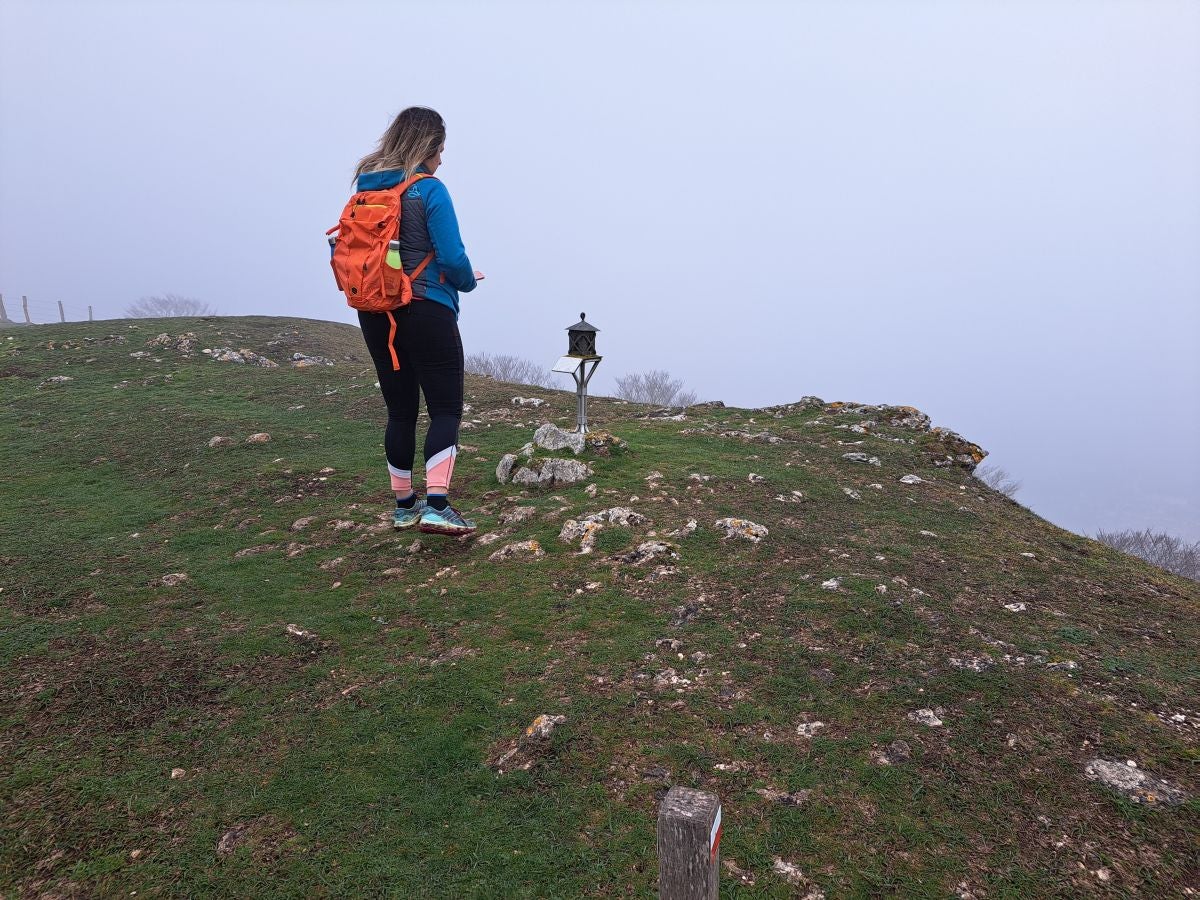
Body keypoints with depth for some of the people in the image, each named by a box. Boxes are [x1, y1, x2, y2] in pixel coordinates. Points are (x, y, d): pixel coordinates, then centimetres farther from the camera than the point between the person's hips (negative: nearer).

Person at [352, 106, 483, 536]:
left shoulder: (365, 189, 11)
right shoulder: (429, 190, -9)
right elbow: (452, 257, -14)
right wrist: (468, 281, 6)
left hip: (375, 314, 7)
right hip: (426, 313, -6)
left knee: (400, 409, 12)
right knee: (446, 407, -1)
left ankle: (404, 505, 21)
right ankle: (437, 506, -10)